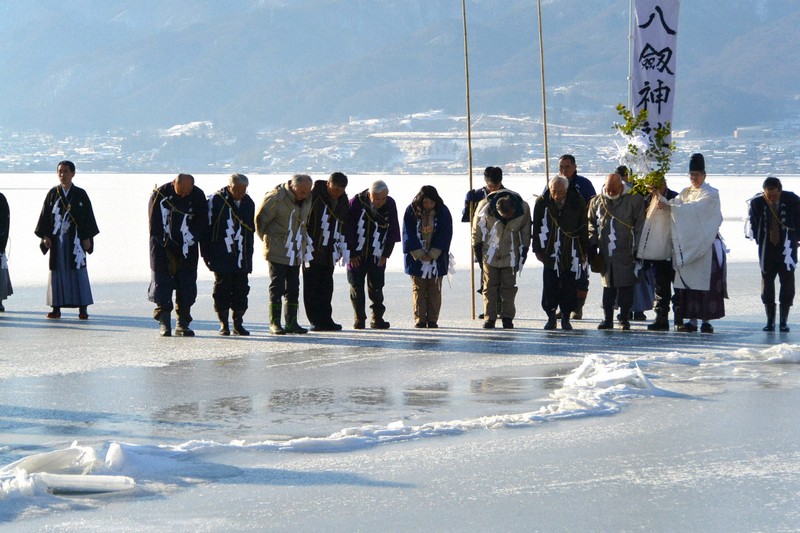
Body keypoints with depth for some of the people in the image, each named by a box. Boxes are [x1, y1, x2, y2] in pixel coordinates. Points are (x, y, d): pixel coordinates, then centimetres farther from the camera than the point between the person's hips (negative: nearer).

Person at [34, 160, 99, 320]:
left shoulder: (80, 194, 2)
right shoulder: (52, 194, 6)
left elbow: (88, 216, 1)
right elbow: (45, 216, 6)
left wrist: (87, 238, -4)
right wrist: (45, 236, -2)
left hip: (75, 239, -2)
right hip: (57, 240, 2)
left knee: (78, 271, -3)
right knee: (57, 271, 2)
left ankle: (82, 308, -1)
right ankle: (56, 308, 5)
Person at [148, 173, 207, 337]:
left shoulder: (198, 196, -4)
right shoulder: (160, 195, -10)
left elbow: (202, 224, 2)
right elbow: (155, 225, -6)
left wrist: (190, 241, -8)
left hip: (187, 248, 2)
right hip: (163, 248, -2)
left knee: (187, 285, 1)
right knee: (162, 282, -6)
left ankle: (183, 323, 7)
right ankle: (164, 323, -4)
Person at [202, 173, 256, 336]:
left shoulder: (248, 203, 8)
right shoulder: (216, 200, -7)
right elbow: (206, 227, -4)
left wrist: (249, 256, 14)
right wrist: (206, 254, -7)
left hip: (242, 257, 4)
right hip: (222, 258, -4)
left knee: (241, 291, 3)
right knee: (222, 290, -1)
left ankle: (238, 324, 12)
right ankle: (224, 325, 6)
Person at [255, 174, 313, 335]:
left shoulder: (307, 200, 4)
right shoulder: (275, 198, -17)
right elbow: (260, 219, -8)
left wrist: (303, 240, 14)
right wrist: (266, 239, 0)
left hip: (296, 252, 6)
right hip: (277, 252, -6)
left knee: (293, 288, 8)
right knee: (277, 287, -5)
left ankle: (291, 322, 14)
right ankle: (275, 323, -1)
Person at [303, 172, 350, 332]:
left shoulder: (343, 201, 9)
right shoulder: (314, 196, -12)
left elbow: (344, 226, 20)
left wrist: (343, 248, 16)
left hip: (328, 252, 6)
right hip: (312, 251, -6)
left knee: (326, 287, 7)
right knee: (312, 287, -4)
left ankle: (325, 320, 11)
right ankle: (315, 320, -2)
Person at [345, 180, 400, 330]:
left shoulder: (390, 204, -7)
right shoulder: (356, 202, -14)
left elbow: (393, 231, 3)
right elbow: (348, 228, -8)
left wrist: (385, 254, -1)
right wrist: (351, 253, -7)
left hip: (376, 255, 1)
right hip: (356, 255, -1)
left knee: (376, 287, 1)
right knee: (356, 286, 0)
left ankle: (377, 319, 8)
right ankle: (359, 319, 8)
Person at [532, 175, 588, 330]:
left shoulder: (577, 202, -4)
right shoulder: (542, 203, -2)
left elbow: (583, 229, 4)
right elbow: (537, 227, 6)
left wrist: (583, 252, 5)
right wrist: (537, 249, 4)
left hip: (571, 253, -1)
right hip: (550, 252, 1)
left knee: (569, 287, 0)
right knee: (549, 287, 0)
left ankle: (566, 318, 11)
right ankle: (551, 317, 12)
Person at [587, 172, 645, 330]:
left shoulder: (633, 200, -3)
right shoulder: (597, 202, 9)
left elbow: (640, 224, -1)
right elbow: (592, 224, 20)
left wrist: (637, 249, -4)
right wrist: (592, 244, 9)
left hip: (626, 253, -3)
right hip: (605, 253, 3)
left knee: (625, 287, -2)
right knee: (608, 287, 7)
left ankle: (624, 319, 6)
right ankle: (607, 319, 13)